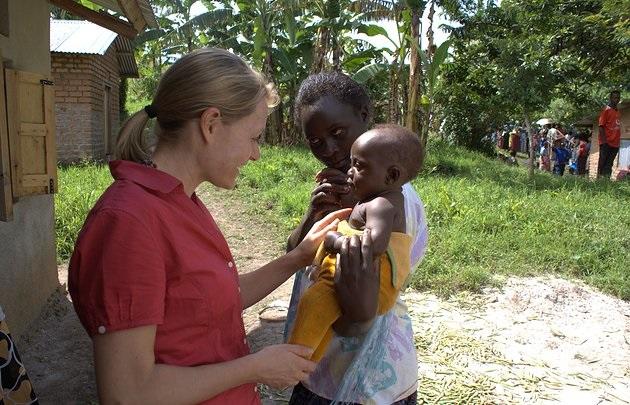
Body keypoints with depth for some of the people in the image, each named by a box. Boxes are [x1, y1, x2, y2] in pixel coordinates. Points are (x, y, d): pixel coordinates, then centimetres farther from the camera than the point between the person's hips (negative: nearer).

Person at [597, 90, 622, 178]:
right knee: (602, 163, -6)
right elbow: (601, 127, -9)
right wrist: (604, 142, -18)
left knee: (609, 165, 6)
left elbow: (617, 127, 20)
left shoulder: (617, 112, 18)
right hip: (606, 143, -7)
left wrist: (618, 142, 13)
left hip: (615, 144, 7)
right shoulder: (606, 110, -3)